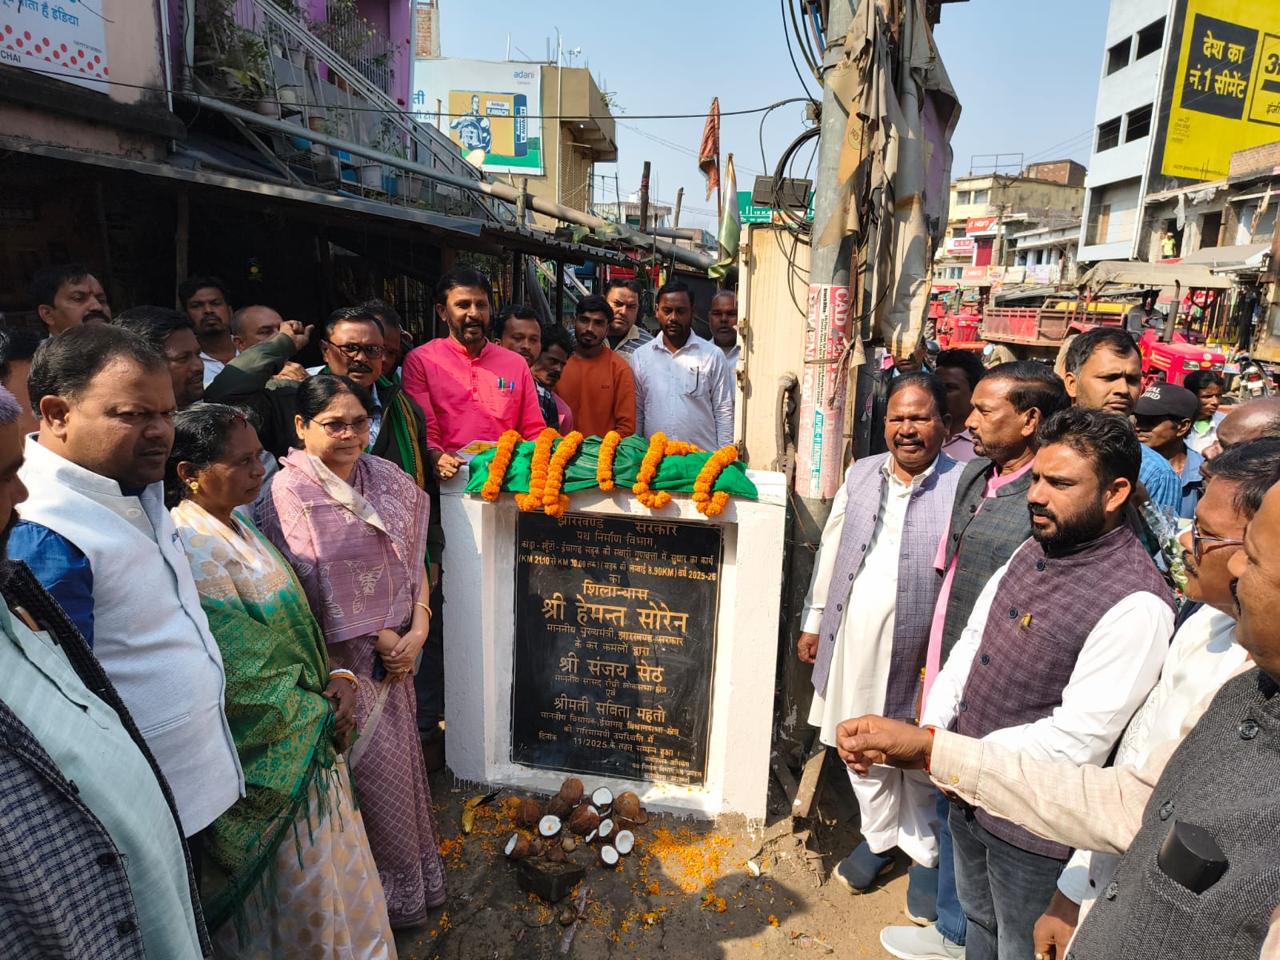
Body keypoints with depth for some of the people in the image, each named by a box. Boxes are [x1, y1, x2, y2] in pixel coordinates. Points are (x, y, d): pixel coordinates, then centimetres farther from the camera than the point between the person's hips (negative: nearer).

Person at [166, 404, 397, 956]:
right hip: (270, 761, -8)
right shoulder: (195, 551, -25)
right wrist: (320, 712, -10)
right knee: (298, 894, 13)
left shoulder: (236, 528, 3)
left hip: (309, 742, 8)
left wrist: (338, 677, -5)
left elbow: (294, 623, 10)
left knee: (327, 871, 24)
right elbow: (246, 682, -25)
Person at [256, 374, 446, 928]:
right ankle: (398, 890, 32)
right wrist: (380, 638, -11)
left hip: (397, 646, 5)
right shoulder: (287, 492, -15)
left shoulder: (388, 481, 1)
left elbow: (414, 557, 3)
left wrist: (418, 629, -9)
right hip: (339, 657, -5)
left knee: (401, 754, 18)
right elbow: (309, 591, -15)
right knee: (377, 768, 6)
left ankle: (414, 871, 42)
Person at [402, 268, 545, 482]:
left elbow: (534, 432, 17)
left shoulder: (516, 364, 16)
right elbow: (422, 430, 2)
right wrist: (436, 458, -17)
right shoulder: (420, 360, 8)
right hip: (451, 481, 0)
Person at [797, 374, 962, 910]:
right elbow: (831, 551, 11)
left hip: (919, 646, -4)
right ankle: (880, 838, 41)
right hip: (854, 639, 5)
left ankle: (926, 854, 37)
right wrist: (814, 621, 13)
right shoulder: (860, 474, 7)